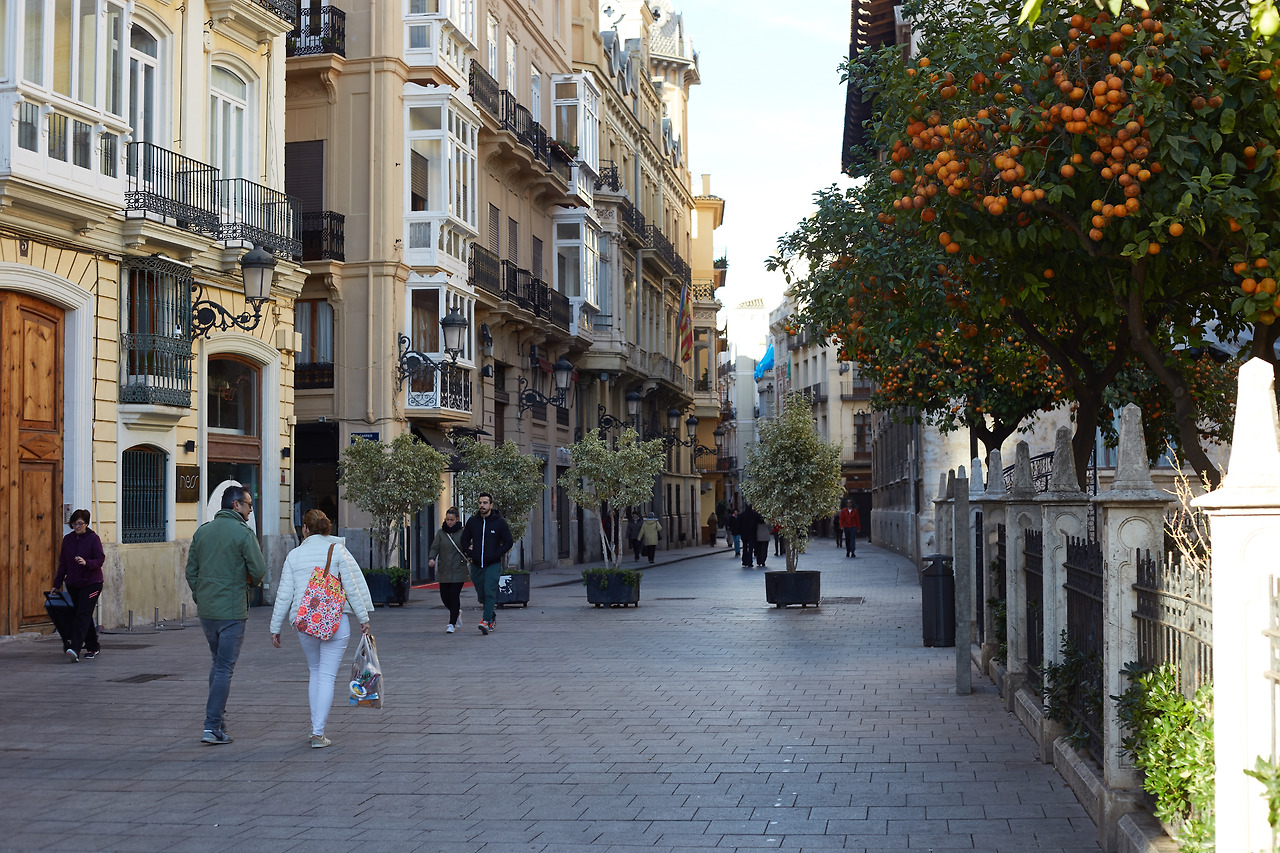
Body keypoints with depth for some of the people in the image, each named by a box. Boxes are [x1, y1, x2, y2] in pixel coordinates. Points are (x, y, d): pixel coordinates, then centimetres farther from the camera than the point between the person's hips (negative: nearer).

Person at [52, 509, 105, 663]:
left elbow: (100, 560, -11)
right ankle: (93, 647, 25)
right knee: (85, 616, 11)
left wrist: (86, 563, -30)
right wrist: (56, 584, 12)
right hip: (73, 584, 5)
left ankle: (75, 649, -24)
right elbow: (63, 563, 13)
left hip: (91, 582, -5)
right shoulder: (67, 539, 8)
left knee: (82, 615, -14)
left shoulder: (93, 538, -7)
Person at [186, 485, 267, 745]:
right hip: (231, 610, -6)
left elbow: (191, 571, 11)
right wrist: (251, 581, 10)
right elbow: (259, 571, -12)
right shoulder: (243, 533, -11)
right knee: (225, 668, -2)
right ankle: (212, 727, -3)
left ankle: (218, 717, 25)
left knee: (218, 663, 21)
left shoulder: (202, 531, 8)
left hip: (205, 610, 6)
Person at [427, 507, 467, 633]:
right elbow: (435, 547, 1)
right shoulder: (441, 532, 5)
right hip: (444, 570, 3)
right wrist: (432, 558, -18)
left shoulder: (463, 532, 0)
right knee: (445, 597, 4)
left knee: (454, 595, -9)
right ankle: (457, 612, 33)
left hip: (458, 570, -3)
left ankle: (452, 623, -1)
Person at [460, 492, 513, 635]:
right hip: (476, 565, 4)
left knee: (490, 592, -16)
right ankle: (492, 617, 31)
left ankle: (486, 621, -23)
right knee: (481, 595, 11)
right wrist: (470, 554, 0)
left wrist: (495, 555, -10)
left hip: (493, 565, -4)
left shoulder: (499, 522, -3)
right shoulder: (472, 521, 5)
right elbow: (464, 540, 15)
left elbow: (508, 542, 0)